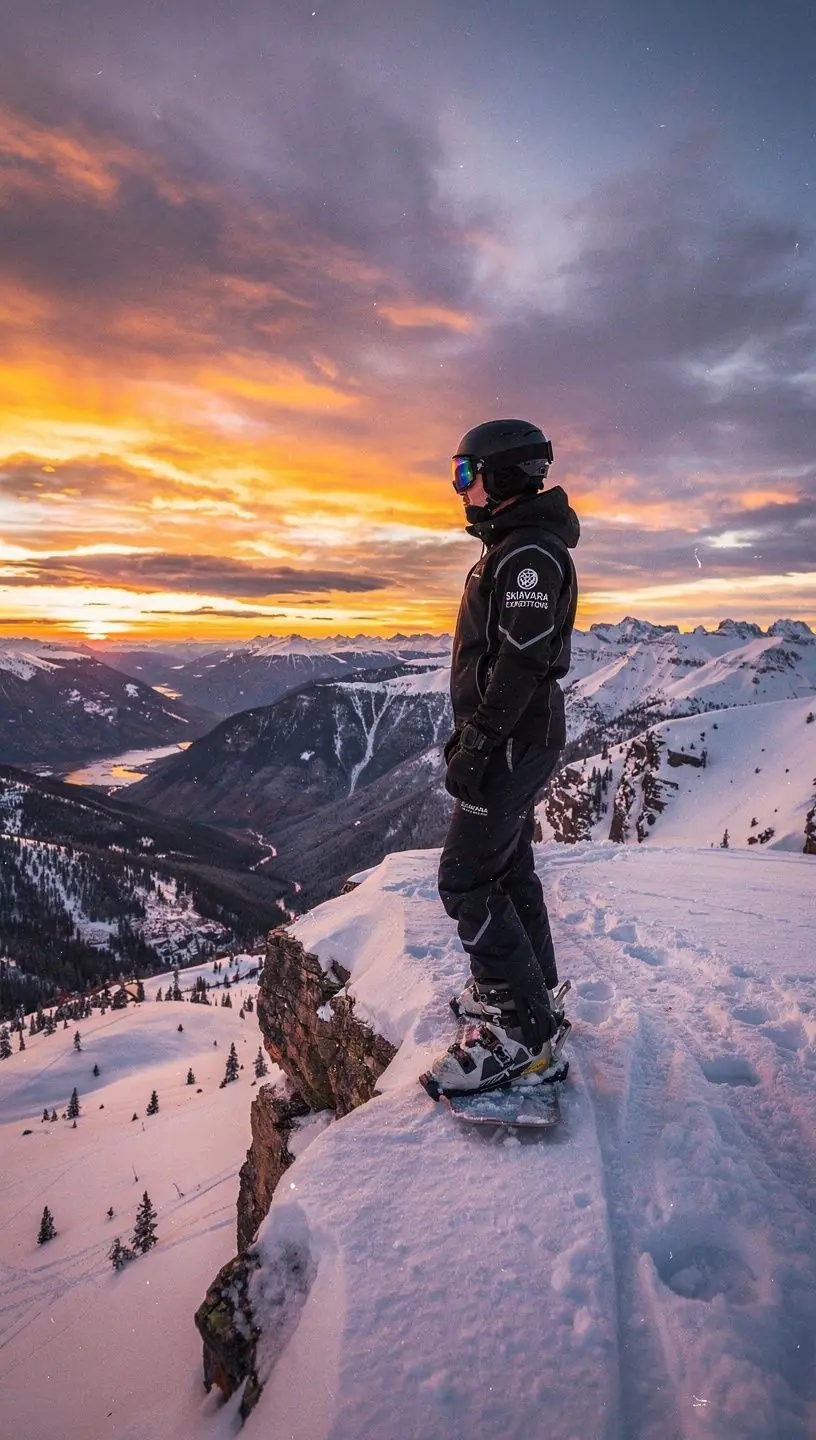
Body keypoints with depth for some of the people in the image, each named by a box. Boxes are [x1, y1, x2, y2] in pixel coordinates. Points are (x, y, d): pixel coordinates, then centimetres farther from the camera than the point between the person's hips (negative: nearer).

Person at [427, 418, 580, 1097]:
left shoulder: (528, 553, -17)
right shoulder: (513, 547, 17)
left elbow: (522, 663, -25)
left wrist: (476, 746, -23)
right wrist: (470, 732, 21)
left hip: (513, 744, -11)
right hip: (516, 741, 11)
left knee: (466, 878, -8)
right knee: (507, 865, 19)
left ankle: (526, 1034, 0)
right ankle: (532, 986, 34)